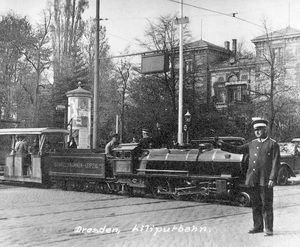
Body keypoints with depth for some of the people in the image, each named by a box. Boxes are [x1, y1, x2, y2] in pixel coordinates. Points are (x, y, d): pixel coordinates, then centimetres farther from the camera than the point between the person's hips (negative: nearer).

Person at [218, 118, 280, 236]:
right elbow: (237, 149, 17)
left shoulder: (273, 144, -1)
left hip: (265, 181, -5)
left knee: (267, 205, -1)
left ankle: (268, 229, 5)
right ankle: (258, 226, 20)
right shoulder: (252, 144, 15)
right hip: (252, 180, 5)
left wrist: (272, 179, -13)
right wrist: (223, 145, 7)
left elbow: (276, 163, -6)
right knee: (256, 205, 11)